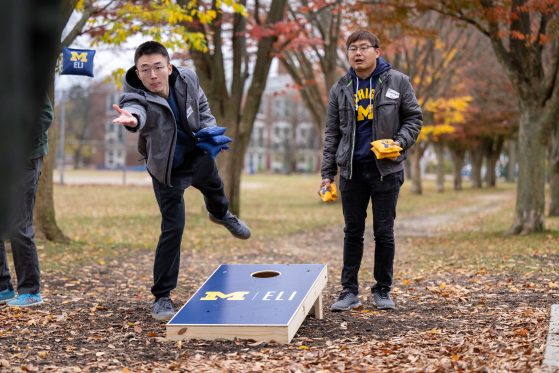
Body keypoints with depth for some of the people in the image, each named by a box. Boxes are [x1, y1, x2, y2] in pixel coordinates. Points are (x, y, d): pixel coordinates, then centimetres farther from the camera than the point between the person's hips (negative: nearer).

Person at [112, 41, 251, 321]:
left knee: (211, 181, 33)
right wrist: (132, 119, -83)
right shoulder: (135, 97, -34)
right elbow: (136, 110, -59)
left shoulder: (187, 79, -19)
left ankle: (221, 214, 72)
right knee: (172, 229, -8)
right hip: (167, 169, -5)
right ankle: (161, 297, 5)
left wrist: (209, 130, -15)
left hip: (196, 155, 5)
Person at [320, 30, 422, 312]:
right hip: (351, 170, 2)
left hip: (386, 169, -2)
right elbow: (332, 133, 8)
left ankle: (382, 291, 17)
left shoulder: (397, 81, 0)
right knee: (353, 232, 7)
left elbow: (414, 117, 5)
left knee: (384, 232, 4)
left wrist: (400, 142, -13)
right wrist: (327, 173, 4)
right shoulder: (340, 89, 6)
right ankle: (349, 291, 14)